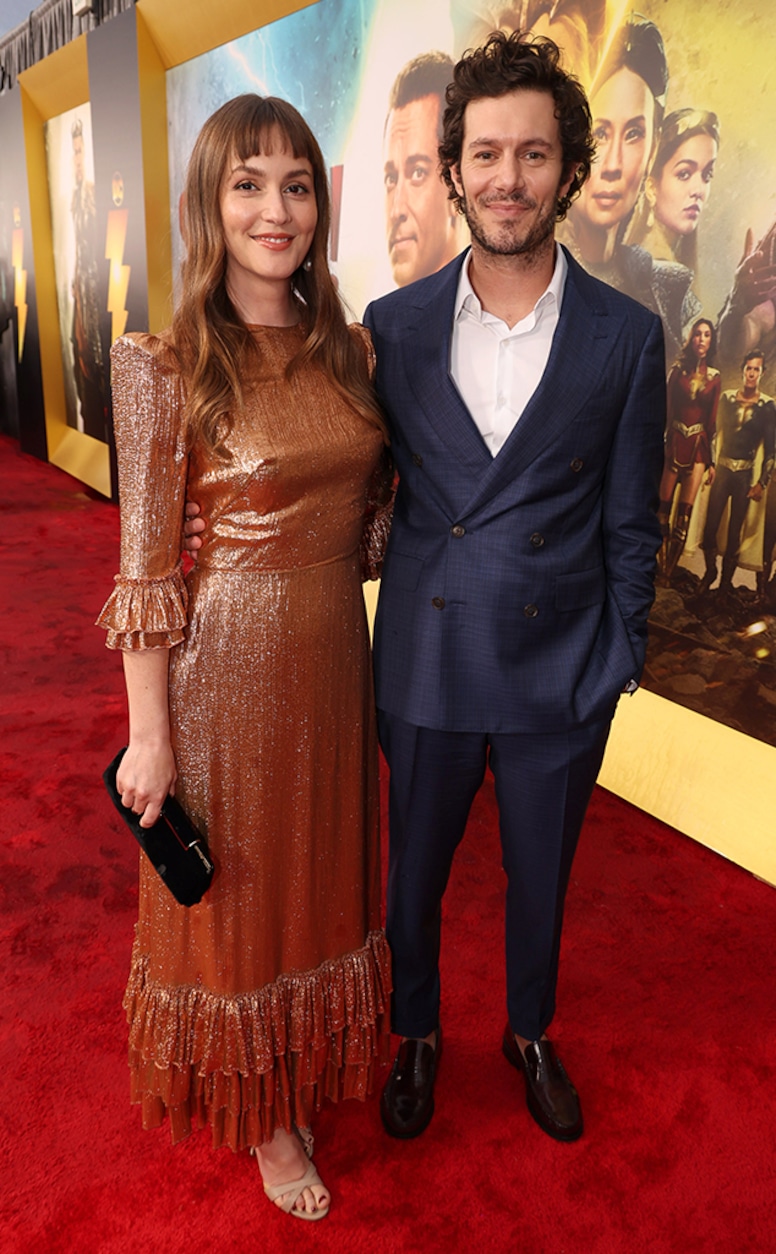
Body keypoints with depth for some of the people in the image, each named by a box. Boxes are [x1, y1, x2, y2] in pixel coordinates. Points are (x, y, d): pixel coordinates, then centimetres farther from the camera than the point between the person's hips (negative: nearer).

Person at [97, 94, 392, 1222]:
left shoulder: (348, 350, 3)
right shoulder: (165, 365, -13)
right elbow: (146, 568, -13)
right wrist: (149, 736, -11)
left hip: (335, 652, 5)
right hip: (228, 662, -5)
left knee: (321, 869, 21)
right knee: (237, 887, 15)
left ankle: (308, 1069, 50)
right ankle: (259, 1113, 42)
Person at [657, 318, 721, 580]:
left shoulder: (714, 377, 6)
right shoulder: (678, 369, 5)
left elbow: (712, 418, 7)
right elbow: (666, 409, 3)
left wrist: (710, 458, 4)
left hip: (698, 445, 0)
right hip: (674, 441, 0)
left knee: (685, 509, -3)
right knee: (663, 504, -2)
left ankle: (669, 573, 4)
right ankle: (659, 567, 9)